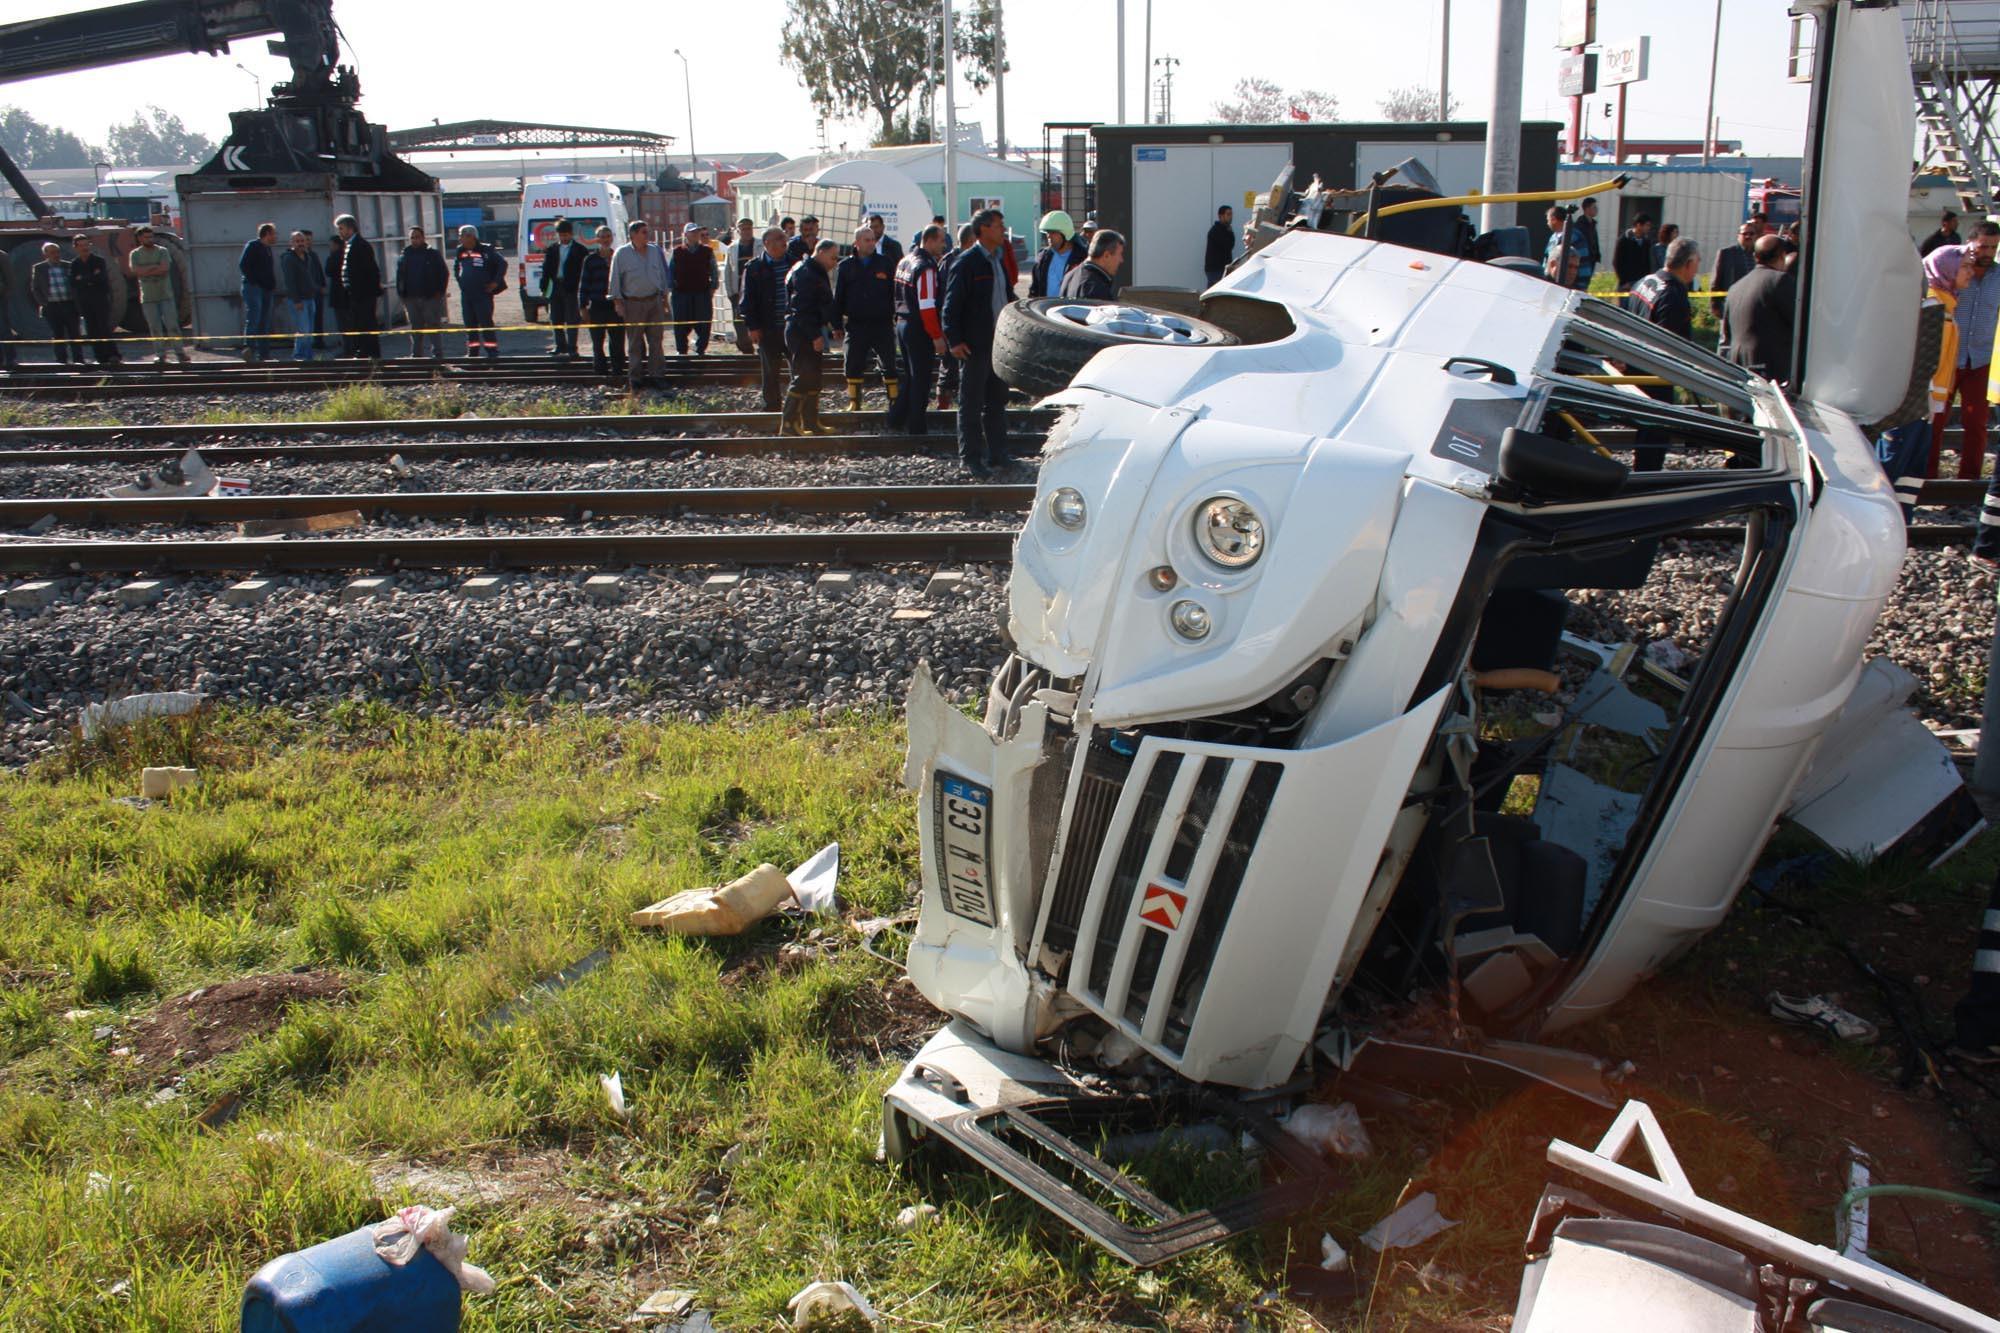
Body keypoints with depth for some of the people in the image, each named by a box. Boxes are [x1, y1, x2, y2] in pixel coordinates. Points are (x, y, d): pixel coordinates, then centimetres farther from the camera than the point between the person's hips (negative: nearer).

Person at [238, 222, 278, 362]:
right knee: (253, 317, -21)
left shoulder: (268, 249, 22)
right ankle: (248, 347, -30)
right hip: (253, 287, -9)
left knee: (264, 323, 8)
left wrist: (272, 285, 13)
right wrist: (253, 281, -17)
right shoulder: (252, 245, -4)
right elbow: (243, 264, -14)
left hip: (266, 289, 9)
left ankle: (262, 353, 11)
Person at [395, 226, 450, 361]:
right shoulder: (404, 256, 11)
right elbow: (400, 277, 15)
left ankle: (437, 353, 1)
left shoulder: (433, 255, 2)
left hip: (431, 297, -3)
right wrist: (402, 294, 6)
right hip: (411, 298, 3)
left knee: (434, 326, -2)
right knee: (415, 328, 8)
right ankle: (416, 354, 14)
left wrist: (440, 292, -6)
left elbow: (444, 274, 3)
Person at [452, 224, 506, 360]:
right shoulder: (461, 252, 11)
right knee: (469, 324, 8)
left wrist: (495, 282, -9)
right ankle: (472, 351, 16)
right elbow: (456, 267, 28)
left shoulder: (486, 250, -8)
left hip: (483, 294, -6)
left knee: (486, 323, -9)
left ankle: (492, 351, -5)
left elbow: (502, 264, -7)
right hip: (465, 295, 6)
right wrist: (460, 280, 17)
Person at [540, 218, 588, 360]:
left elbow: (581, 271, -4)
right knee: (555, 319, 11)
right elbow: (546, 270, 9)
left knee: (571, 320, -4)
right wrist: (544, 289, 4)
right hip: (555, 287, 5)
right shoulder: (551, 249, 8)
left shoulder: (579, 250, -2)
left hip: (570, 288, -5)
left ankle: (571, 350, -2)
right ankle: (561, 345, 24)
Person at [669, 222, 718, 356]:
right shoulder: (677, 252, 6)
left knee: (703, 324, -1)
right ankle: (681, 349, 14)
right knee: (681, 324, 3)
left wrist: (712, 288, 2)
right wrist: (671, 288, 2)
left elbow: (713, 271, 10)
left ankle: (701, 349, 11)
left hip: (702, 293, 0)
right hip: (681, 293, 0)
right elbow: (670, 271, 10)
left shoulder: (707, 252, 7)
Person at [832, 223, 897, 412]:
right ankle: (854, 402, 13)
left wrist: (896, 317, 0)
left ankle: (894, 401, 6)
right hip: (856, 324, 1)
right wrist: (837, 324, 4)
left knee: (889, 364, -1)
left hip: (883, 323, -1)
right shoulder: (845, 266, 6)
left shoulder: (885, 263, 4)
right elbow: (838, 297, 8)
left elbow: (895, 293, 6)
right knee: (854, 366, 4)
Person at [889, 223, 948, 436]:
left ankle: (896, 419, 22)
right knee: (921, 379, -1)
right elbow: (927, 306, -22)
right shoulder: (926, 267, -17)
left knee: (910, 377, 19)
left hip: (902, 324, 9)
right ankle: (917, 429, 3)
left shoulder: (905, 261, 12)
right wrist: (937, 336, -20)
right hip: (919, 330, -9)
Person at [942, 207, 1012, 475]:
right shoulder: (966, 262, -11)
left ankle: (997, 453, 22)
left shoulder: (997, 261, 14)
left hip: (999, 343, 8)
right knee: (971, 404, -1)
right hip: (975, 346, -8)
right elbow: (951, 304, -13)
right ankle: (970, 458, 4)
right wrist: (954, 340, -18)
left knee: (997, 402, 14)